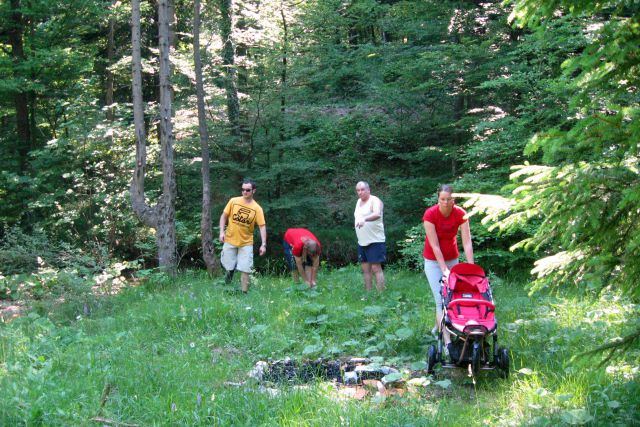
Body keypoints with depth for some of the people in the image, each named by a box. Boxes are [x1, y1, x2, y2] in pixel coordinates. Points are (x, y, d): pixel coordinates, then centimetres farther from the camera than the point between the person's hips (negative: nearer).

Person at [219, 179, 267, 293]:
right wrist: (222, 231, -8)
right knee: (228, 265, 9)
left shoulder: (257, 208, -8)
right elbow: (224, 216, 3)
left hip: (246, 243, -1)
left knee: (245, 269, -3)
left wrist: (264, 244, -17)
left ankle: (244, 292, 7)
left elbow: (262, 226, -9)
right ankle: (230, 271, 45)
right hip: (230, 240, 1)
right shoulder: (233, 201, -5)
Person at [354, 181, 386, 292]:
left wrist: (364, 219, -50)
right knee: (365, 269, 9)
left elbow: (377, 214, -33)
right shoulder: (359, 201, 14)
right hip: (362, 242, 8)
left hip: (375, 241, -8)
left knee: (376, 268, -10)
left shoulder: (375, 201, -12)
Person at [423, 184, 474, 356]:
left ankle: (438, 326, 37)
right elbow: (434, 245, -23)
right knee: (441, 299, -11)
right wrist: (444, 269, -26)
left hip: (452, 259, 4)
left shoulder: (460, 214, -15)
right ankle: (447, 342, -17)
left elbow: (467, 242, -17)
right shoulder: (430, 214, -23)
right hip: (433, 261, -4)